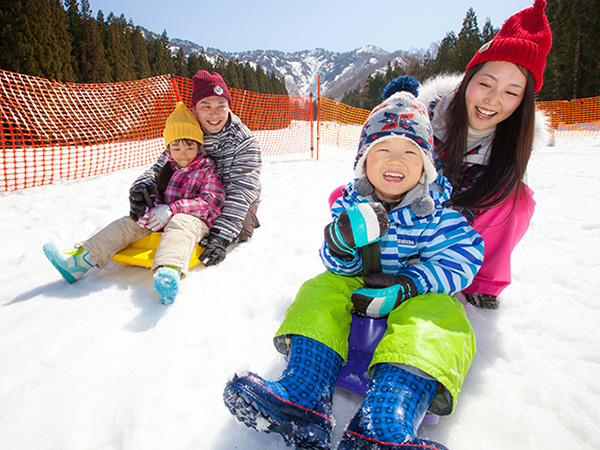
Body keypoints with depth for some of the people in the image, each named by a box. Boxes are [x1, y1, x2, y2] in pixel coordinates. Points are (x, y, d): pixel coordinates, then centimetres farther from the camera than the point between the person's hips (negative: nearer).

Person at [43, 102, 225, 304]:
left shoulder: (207, 170, -2)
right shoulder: (167, 169, 16)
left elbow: (211, 202, -14)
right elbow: (157, 196, 21)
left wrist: (172, 209, -22)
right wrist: (151, 210, -5)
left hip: (194, 220, -7)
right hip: (162, 219, 7)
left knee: (180, 223, -39)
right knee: (129, 222, -8)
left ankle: (169, 271, -69)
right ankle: (79, 260, -13)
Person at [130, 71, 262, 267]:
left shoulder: (245, 141, -22)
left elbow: (241, 190, -30)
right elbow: (162, 166, -8)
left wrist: (222, 235, -41)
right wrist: (141, 187, -33)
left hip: (237, 203, -4)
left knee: (238, 232, -31)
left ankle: (249, 219, 4)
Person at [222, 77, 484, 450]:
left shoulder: (433, 207, -9)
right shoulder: (352, 204, -5)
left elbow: (464, 254, -17)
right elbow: (343, 268, -10)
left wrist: (406, 286, -29)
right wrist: (342, 241, -37)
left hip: (418, 293, -2)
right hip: (361, 282, 3)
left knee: (437, 315, -32)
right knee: (321, 291, -19)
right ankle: (303, 398, -33)